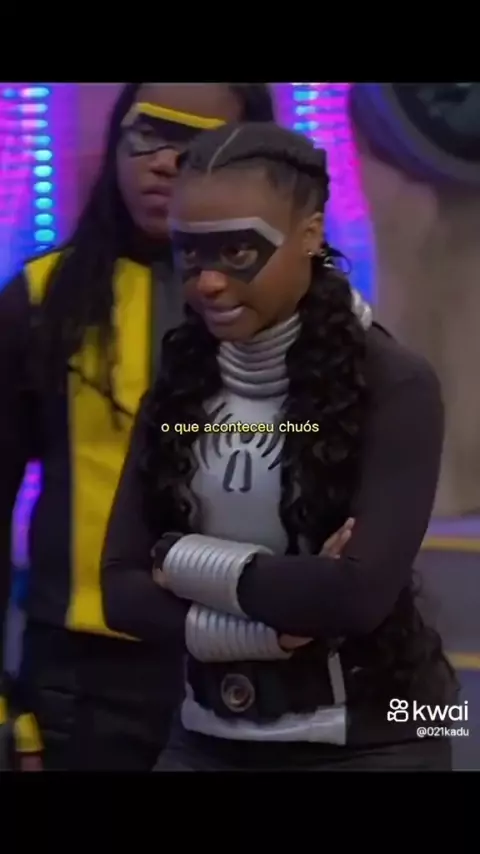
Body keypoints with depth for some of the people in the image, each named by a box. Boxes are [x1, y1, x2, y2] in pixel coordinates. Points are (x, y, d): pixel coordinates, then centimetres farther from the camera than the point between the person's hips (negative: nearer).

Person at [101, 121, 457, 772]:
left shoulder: (392, 384, -13)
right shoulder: (179, 380, 2)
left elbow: (362, 590, -22)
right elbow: (122, 587, -3)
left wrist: (188, 561, -12)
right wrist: (269, 627, -18)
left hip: (367, 739, -4)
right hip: (210, 737, 4)